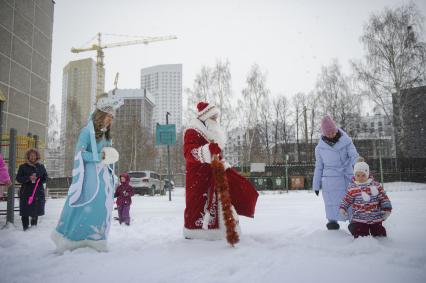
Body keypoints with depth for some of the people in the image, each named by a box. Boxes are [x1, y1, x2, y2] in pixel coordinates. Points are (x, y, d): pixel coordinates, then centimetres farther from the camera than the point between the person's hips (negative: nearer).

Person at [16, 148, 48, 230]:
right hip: (26, 193, -2)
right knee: (25, 212, -2)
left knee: (36, 211, 8)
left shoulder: (41, 166, 9)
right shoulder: (23, 167, 3)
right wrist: (28, 178, -17)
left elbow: (45, 177, 13)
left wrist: (39, 180, -7)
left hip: (38, 193, 2)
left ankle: (34, 226, 23)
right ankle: (25, 228, 8)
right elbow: (18, 178, -1)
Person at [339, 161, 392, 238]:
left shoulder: (376, 185, -2)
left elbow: (383, 198, 2)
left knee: (379, 234, 11)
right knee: (361, 235, -7)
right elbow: (347, 199, 6)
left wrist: (387, 209, -6)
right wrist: (343, 208, -6)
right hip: (359, 219, -1)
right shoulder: (352, 188, -2)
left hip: (376, 218, 1)